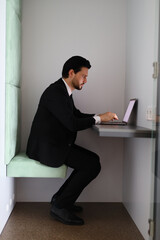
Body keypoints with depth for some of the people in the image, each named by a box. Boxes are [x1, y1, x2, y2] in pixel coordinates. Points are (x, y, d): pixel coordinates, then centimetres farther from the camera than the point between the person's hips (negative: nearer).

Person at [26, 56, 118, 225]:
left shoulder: (64, 91, 13)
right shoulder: (55, 92, -19)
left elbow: (77, 115, 22)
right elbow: (72, 124, -25)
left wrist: (101, 116, 9)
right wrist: (99, 118, -13)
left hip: (54, 144, 10)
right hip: (46, 147, -10)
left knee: (93, 159, 9)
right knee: (92, 165, -15)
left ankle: (60, 198, 14)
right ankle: (60, 207, -4)